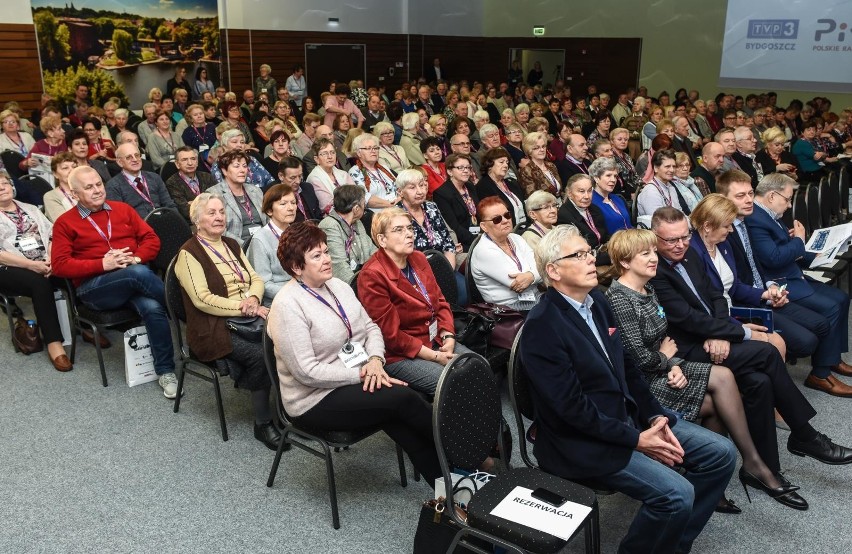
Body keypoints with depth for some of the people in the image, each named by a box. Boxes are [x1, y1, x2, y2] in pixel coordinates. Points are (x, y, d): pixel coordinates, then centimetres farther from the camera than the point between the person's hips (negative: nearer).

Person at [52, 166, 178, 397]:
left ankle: (165, 370, -21)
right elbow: (59, 265, -1)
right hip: (94, 287, -2)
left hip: (136, 276, 3)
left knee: (153, 307, -32)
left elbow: (151, 239, 13)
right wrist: (102, 264, -13)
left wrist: (136, 258, -8)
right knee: (138, 274, -35)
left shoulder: (122, 209, 17)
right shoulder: (65, 222, 8)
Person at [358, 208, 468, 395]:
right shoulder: (372, 276, -17)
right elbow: (390, 334, -17)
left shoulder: (419, 259, 7)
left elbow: (440, 300, 12)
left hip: (437, 340, 8)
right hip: (401, 355, -8)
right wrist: (435, 356, -17)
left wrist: (448, 337, -6)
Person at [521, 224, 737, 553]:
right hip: (584, 441, -9)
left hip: (628, 416, 9)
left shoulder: (597, 301, 6)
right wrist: (636, 439, -17)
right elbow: (572, 407, -22)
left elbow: (626, 366, 12)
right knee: (676, 493, -22)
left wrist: (655, 418, -1)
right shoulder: (541, 326, -20)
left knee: (721, 453, 4)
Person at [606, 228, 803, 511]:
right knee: (722, 378, -13)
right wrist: (666, 357, -3)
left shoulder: (647, 290, 10)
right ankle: (753, 464, 2)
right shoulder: (620, 299, -19)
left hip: (661, 369, 8)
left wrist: (675, 366, -8)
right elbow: (638, 358, -23)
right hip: (640, 383, -8)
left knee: (719, 403, -11)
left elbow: (662, 340, 12)